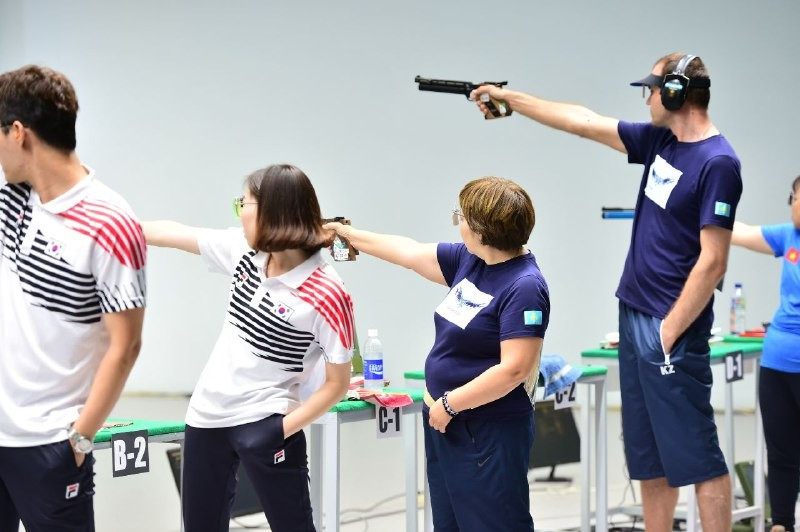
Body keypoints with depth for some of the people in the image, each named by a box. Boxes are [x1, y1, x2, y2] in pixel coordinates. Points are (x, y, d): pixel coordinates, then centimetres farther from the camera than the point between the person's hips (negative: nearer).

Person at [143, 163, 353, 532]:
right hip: (208, 413, 7)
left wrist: (283, 430, -21)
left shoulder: (326, 296, -20)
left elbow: (337, 383, -14)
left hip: (264, 423, -7)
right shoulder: (245, 250, -2)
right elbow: (174, 234, 10)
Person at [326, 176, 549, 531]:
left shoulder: (524, 287, -19)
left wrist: (450, 404, -17)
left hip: (489, 435, -9)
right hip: (445, 424, 9)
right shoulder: (469, 261, 6)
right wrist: (349, 235, 28)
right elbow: (411, 253, 20)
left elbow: (514, 369, -24)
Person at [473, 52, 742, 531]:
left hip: (671, 330, -8)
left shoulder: (717, 163, -14)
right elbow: (585, 122, 20)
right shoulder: (661, 141, 10)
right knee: (649, 456, 11)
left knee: (695, 454, -7)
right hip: (634, 316, 8)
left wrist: (668, 331, -15)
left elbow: (712, 262, -17)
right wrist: (509, 98, 25)